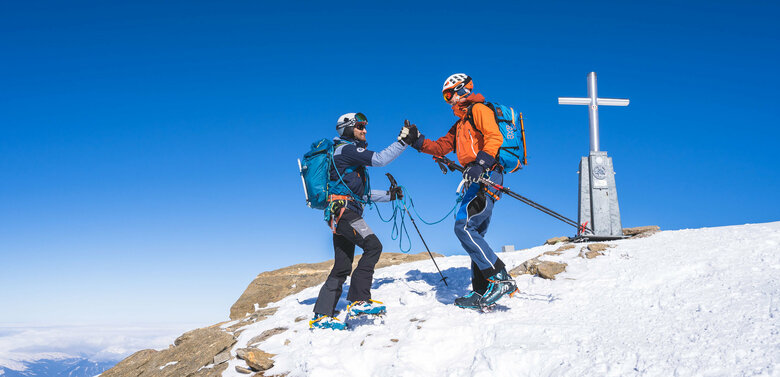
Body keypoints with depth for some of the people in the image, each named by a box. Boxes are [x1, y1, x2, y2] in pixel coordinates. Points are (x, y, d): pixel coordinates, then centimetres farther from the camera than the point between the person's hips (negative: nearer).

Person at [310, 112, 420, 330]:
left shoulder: (347, 152, 27)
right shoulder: (346, 149, -3)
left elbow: (361, 194, 28)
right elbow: (380, 159, -16)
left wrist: (388, 195, 22)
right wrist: (404, 141, -12)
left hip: (338, 215, 10)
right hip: (343, 210, -10)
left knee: (342, 267, 8)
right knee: (373, 246, -21)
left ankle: (321, 316, 10)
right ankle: (359, 300, -24)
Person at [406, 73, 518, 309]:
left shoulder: (478, 109, 1)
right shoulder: (460, 124, 29)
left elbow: (495, 137, -15)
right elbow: (441, 147, 29)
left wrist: (480, 163, -27)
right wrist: (418, 142, 15)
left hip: (486, 176, -10)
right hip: (476, 180, 10)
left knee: (463, 226, -20)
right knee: (474, 234, 7)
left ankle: (500, 279, -23)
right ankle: (482, 292, 9)